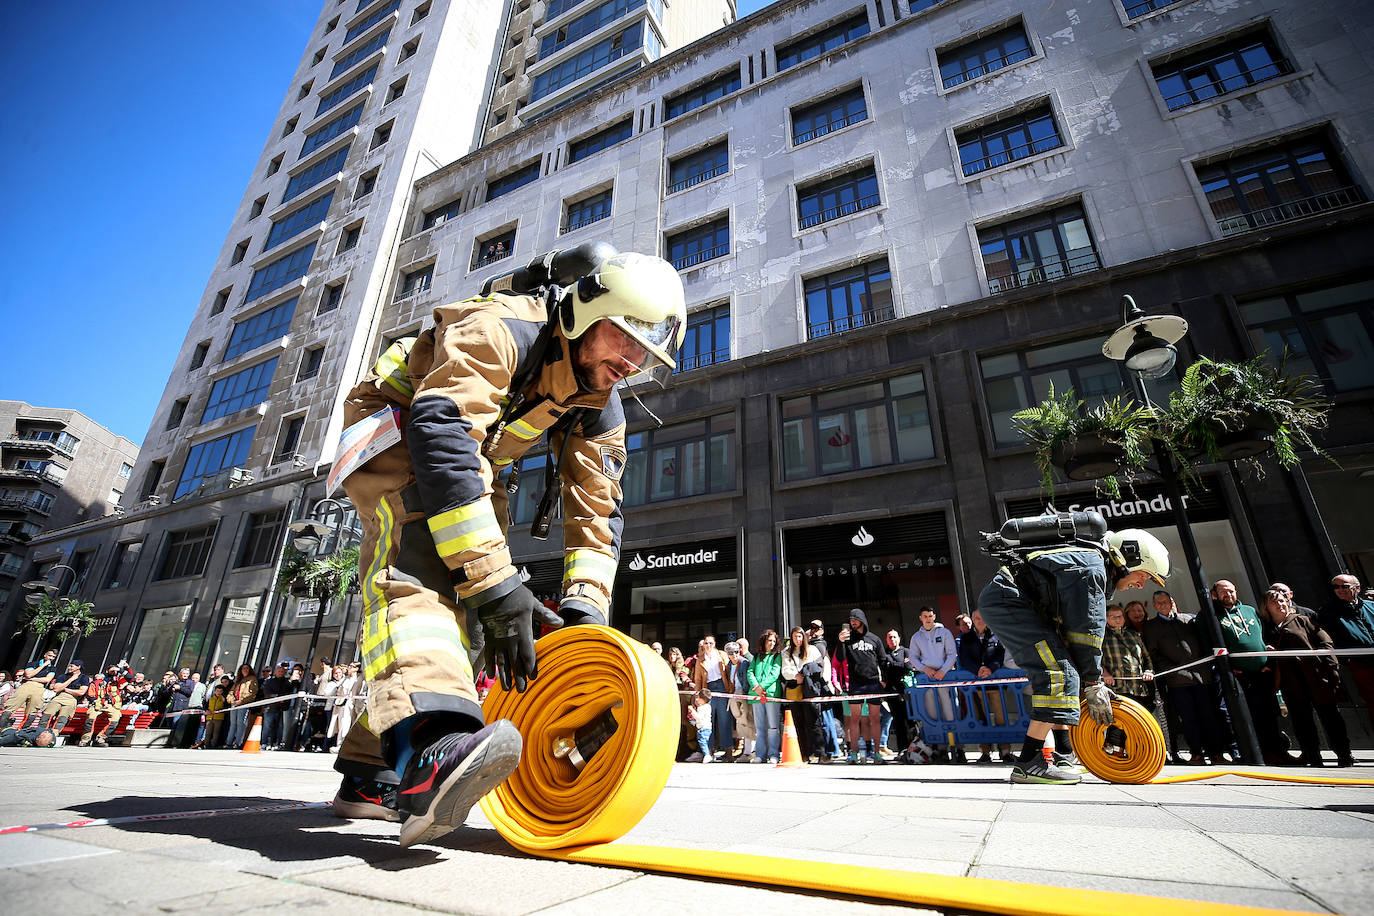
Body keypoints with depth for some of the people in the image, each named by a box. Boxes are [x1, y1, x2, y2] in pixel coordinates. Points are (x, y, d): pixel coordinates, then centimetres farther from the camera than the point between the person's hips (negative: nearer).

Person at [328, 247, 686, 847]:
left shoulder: (600, 413, -10)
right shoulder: (500, 330, -32)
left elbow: (595, 512, -11)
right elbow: (440, 434, -44)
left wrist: (584, 608, -25)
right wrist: (495, 583, -48)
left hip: (467, 472, 7)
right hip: (389, 427, -6)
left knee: (463, 610, -1)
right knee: (422, 541, -37)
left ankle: (371, 775, 12)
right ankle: (426, 743, -50)